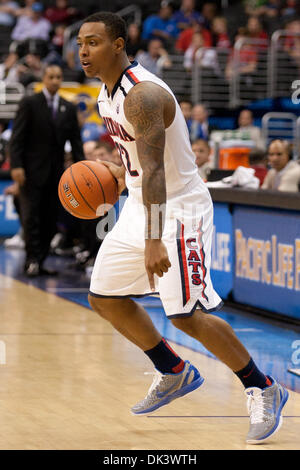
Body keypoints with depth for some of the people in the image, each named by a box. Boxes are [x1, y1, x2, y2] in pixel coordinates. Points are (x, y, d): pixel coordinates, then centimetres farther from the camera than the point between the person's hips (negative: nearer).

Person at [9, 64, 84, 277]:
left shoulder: (69, 108, 11)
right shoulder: (30, 103, -1)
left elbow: (76, 140, 11)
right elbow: (18, 137, -6)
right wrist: (16, 166, -16)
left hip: (55, 173, 4)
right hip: (33, 171, -4)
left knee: (50, 220, 2)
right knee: (31, 217, -8)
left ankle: (38, 262, 7)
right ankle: (32, 260, -6)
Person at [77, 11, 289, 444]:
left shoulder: (143, 94, -24)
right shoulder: (108, 91, 6)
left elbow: (155, 170, -33)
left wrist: (154, 241, -39)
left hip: (178, 208, -10)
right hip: (141, 205, 10)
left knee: (188, 315, -14)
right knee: (104, 298, 12)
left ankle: (262, 390, 1)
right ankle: (175, 373, 27)